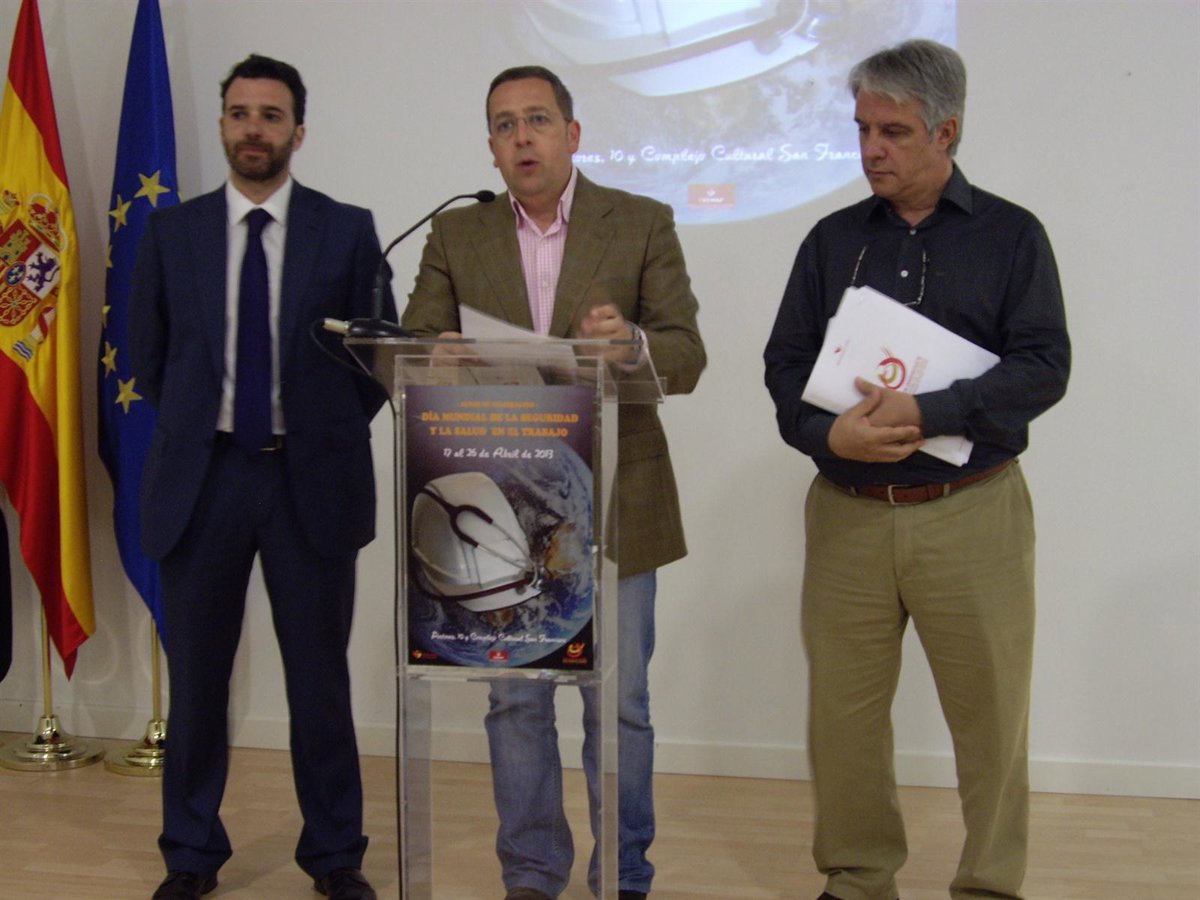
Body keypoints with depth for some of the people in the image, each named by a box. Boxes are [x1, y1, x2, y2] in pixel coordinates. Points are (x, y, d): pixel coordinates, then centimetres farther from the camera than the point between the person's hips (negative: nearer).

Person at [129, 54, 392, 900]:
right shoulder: (173, 232, 6)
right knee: (196, 673, 7)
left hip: (311, 479, -1)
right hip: (201, 476, 2)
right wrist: (195, 427, 10)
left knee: (320, 673, 5)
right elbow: (150, 356, 13)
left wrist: (328, 434, 3)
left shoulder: (348, 229, 1)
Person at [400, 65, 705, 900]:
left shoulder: (643, 223, 0)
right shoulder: (456, 236, 5)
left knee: (619, 703, 6)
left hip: (614, 502, -1)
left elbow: (688, 358, -6)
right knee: (515, 701, 10)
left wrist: (633, 341, -29)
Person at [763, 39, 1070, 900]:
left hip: (971, 512, -2)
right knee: (843, 709, 7)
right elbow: (786, 361, 7)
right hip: (848, 513, 3)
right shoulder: (834, 240, 11)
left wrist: (929, 413, -18)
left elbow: (1044, 367, -6)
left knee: (990, 710, 3)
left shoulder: (1011, 235, 3)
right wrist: (827, 434, -13)